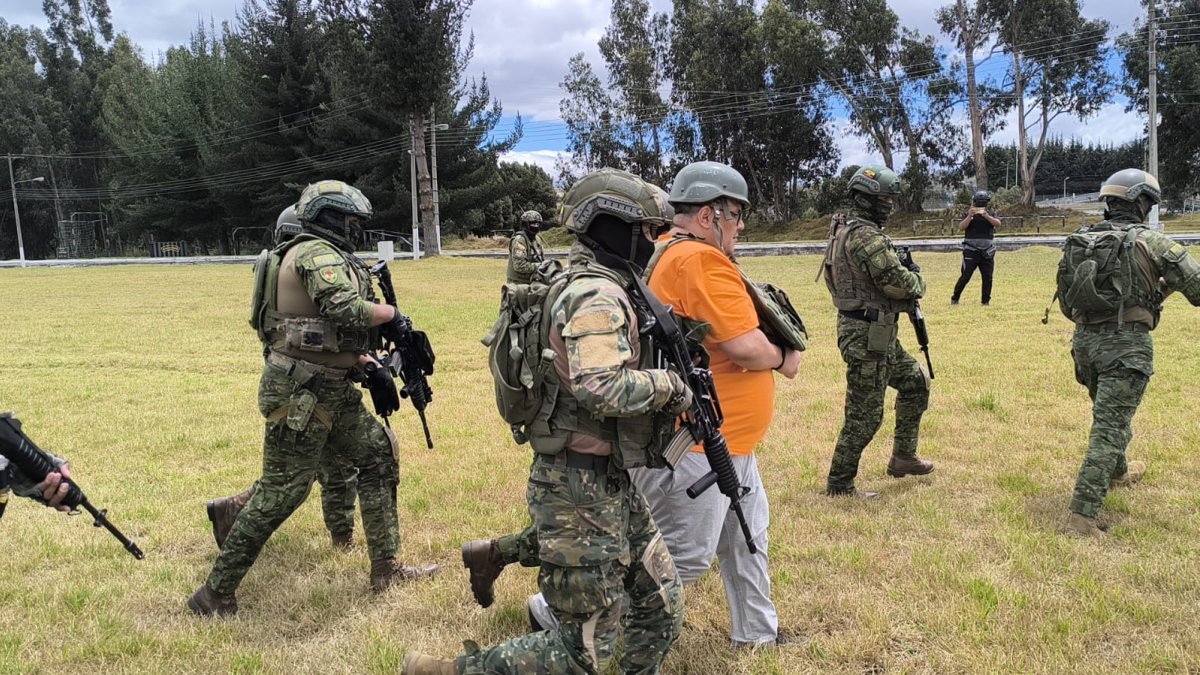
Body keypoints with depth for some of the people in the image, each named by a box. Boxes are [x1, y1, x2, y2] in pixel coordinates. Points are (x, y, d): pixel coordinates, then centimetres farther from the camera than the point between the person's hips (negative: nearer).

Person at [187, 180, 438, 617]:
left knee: (378, 454, 13)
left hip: (328, 389, 10)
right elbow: (347, 311, -27)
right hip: (299, 392, -10)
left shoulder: (326, 256, 17)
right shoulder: (317, 253, -13)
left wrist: (368, 364, 15)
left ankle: (386, 569, 20)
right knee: (282, 491, -5)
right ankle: (215, 594, 9)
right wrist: (391, 314, -11)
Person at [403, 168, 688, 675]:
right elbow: (602, 389, -32)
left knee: (662, 612, 16)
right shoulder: (599, 297, -18)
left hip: (610, 484, 10)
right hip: (581, 489, -10)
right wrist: (667, 384, -16)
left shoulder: (597, 288, 13)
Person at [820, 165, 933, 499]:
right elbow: (897, 282, -22)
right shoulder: (867, 236, -19)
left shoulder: (846, 232, 14)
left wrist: (902, 266, 6)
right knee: (865, 415, -2)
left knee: (915, 382, 23)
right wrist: (917, 278, 0)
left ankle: (903, 458, 32)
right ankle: (839, 485, 9)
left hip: (878, 334, 11)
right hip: (867, 336, -11)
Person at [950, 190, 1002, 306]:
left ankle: (985, 300, 15)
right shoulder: (968, 213, 0)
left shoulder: (990, 213, 5)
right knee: (965, 276, -5)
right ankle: (954, 299, 4)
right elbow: (961, 227, -14)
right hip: (971, 251, -3)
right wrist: (969, 216, -28)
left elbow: (998, 224, -13)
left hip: (987, 252, 3)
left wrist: (986, 216, -27)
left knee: (987, 277, 4)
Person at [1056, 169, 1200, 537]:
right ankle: (1082, 514, -12)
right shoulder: (1150, 242, -6)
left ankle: (1117, 472, 52)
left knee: (1109, 414, 29)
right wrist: (1166, 284, 14)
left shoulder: (1076, 243, 8)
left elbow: (1067, 305, 14)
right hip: (1127, 344, -6)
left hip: (1085, 341, 6)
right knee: (1109, 427, -6)